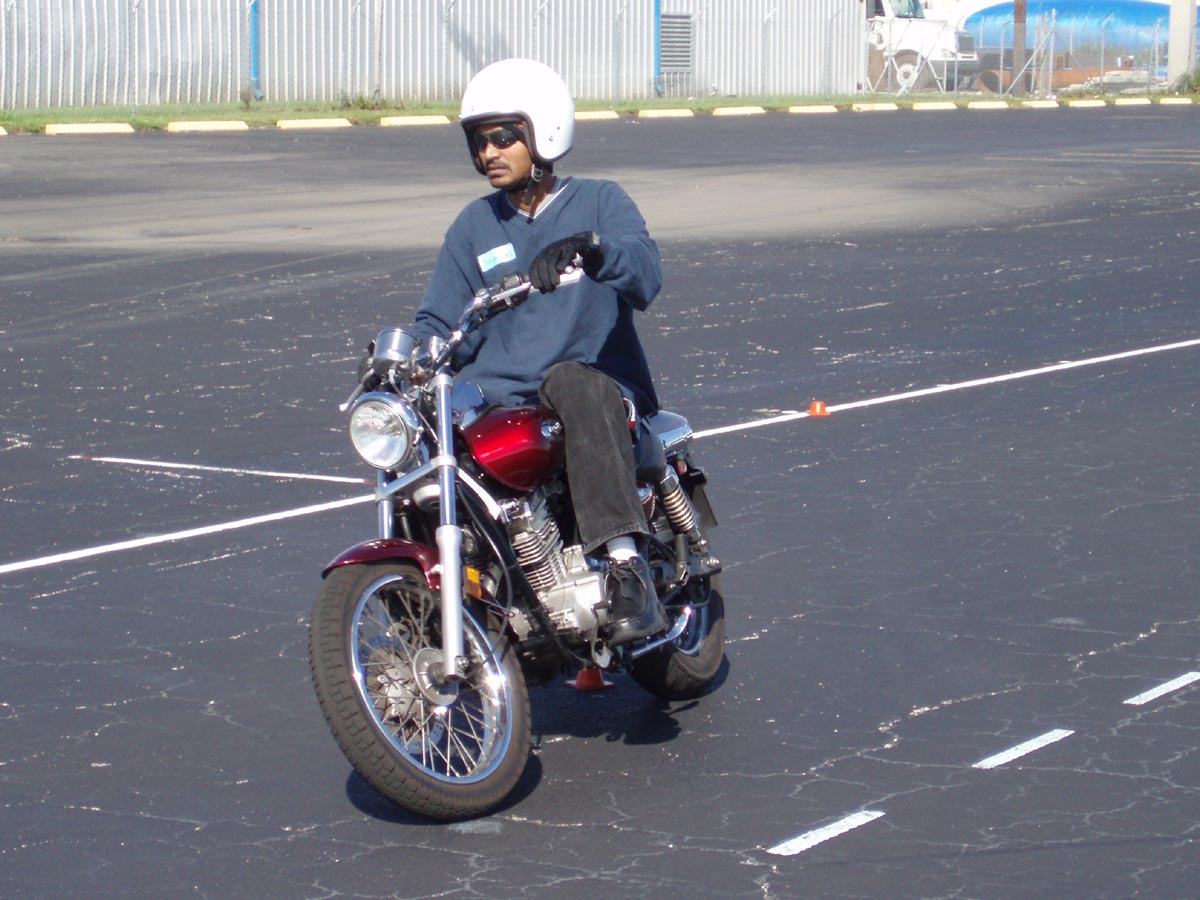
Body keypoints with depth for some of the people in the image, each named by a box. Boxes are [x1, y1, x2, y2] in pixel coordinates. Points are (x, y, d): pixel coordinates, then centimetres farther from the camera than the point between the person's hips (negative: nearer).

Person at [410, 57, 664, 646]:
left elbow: (645, 273, -15)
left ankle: (626, 566, -47)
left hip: (597, 384, -4)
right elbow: (441, 323, 15)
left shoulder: (599, 203, 5)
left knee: (571, 382, -40)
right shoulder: (474, 226, 18)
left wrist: (587, 248, -36)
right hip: (496, 401, 4)